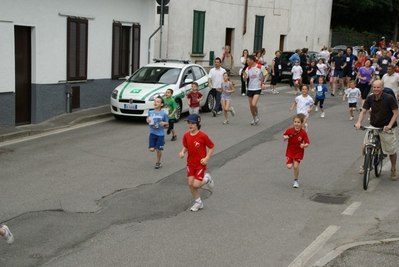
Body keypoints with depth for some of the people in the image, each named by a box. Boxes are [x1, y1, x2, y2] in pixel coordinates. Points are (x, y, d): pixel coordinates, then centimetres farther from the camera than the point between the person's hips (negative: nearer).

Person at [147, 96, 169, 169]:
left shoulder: (164, 114, -8)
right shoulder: (150, 112, -2)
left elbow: (166, 125, 2)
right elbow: (148, 120, 14)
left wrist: (164, 123, -20)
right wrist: (148, 121, -8)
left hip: (160, 134, -2)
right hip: (152, 133, 2)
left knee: (158, 150, 2)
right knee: (151, 149, -4)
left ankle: (158, 162, 25)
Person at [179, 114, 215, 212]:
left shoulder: (203, 136, -18)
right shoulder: (186, 136, -4)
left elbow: (211, 147, -8)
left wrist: (207, 158, -16)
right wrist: (182, 152, -11)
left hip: (200, 164, -5)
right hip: (190, 164, 5)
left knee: (196, 185, -10)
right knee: (190, 184, 1)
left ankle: (206, 179, 23)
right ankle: (198, 202, 22)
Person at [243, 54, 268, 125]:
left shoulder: (260, 67, -10)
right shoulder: (248, 68, 1)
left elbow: (266, 75, 3)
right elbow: (245, 79, -1)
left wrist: (263, 83, -8)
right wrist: (244, 75, -23)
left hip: (257, 88, -4)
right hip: (250, 88, 4)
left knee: (254, 104, -17)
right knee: (251, 105, 9)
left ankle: (257, 115, 12)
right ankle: (254, 118, 29)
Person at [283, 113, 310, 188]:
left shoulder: (303, 133, -18)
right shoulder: (289, 130, -14)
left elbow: (307, 143, -15)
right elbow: (284, 135, 6)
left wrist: (304, 145, -36)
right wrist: (285, 137, -17)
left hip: (299, 152, -1)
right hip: (290, 151, 1)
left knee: (296, 166, -6)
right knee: (289, 166, -6)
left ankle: (296, 180, 18)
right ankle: (291, 161, 33)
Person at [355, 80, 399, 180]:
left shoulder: (389, 98, -17)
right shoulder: (370, 98, -6)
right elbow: (363, 111, -4)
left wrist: (389, 125, -24)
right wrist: (359, 122, -22)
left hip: (386, 128, -3)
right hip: (373, 126, 3)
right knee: (365, 146, -3)